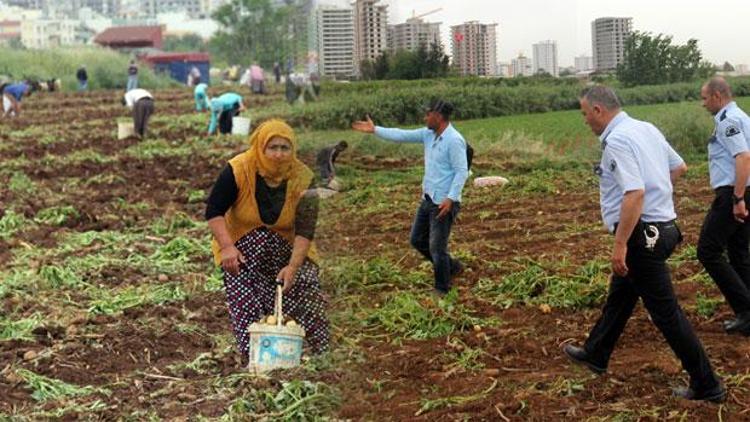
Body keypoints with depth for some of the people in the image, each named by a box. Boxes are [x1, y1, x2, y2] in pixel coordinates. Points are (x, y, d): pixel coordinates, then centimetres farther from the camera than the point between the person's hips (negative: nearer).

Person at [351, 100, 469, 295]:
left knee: (437, 247, -1)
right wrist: (374, 130, 11)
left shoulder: (454, 140, -19)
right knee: (417, 240, 18)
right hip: (428, 199, 9)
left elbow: (462, 171, -21)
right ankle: (452, 267, 32)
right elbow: (402, 135, 11)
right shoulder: (428, 134, 6)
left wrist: (450, 199, -26)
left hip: (444, 203, -9)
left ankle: (442, 289, 17)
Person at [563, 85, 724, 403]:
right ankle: (595, 355, 40)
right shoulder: (647, 129, 10)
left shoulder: (617, 140, -20)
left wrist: (620, 244, -26)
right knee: (620, 294, 23)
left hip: (641, 233, -10)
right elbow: (679, 167, 21)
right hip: (663, 225, 10)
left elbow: (635, 194, -29)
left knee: (666, 311, -2)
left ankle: (706, 386, 5)